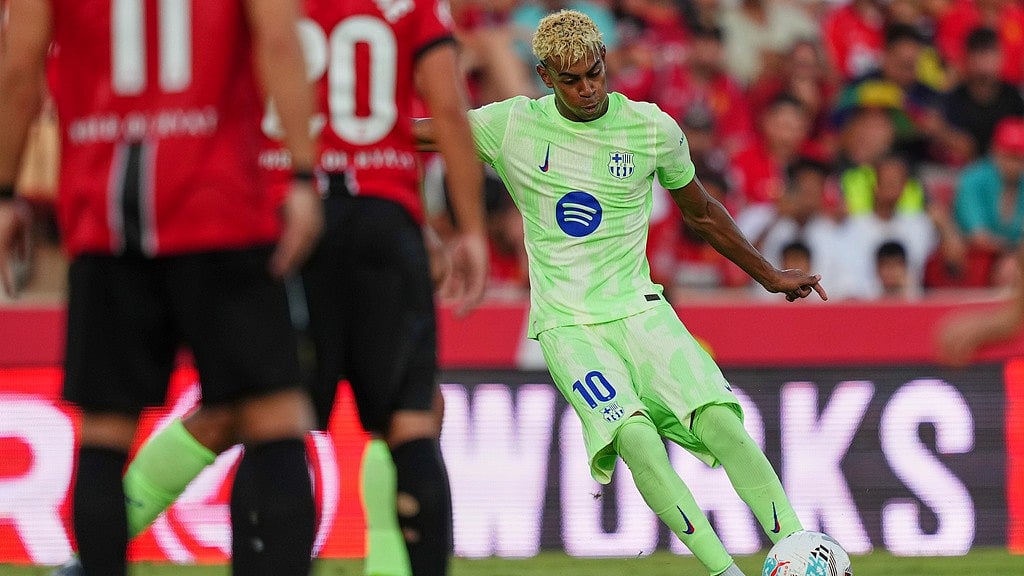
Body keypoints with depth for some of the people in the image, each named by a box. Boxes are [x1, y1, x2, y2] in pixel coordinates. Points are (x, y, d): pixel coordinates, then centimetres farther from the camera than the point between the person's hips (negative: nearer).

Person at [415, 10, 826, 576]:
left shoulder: (653, 129, 1)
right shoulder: (512, 125, -2)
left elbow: (700, 212, 18)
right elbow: (414, 131, 10)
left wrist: (769, 275, 24)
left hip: (639, 310, 2)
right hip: (566, 324, -2)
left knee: (720, 419, -22)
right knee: (635, 434, -28)